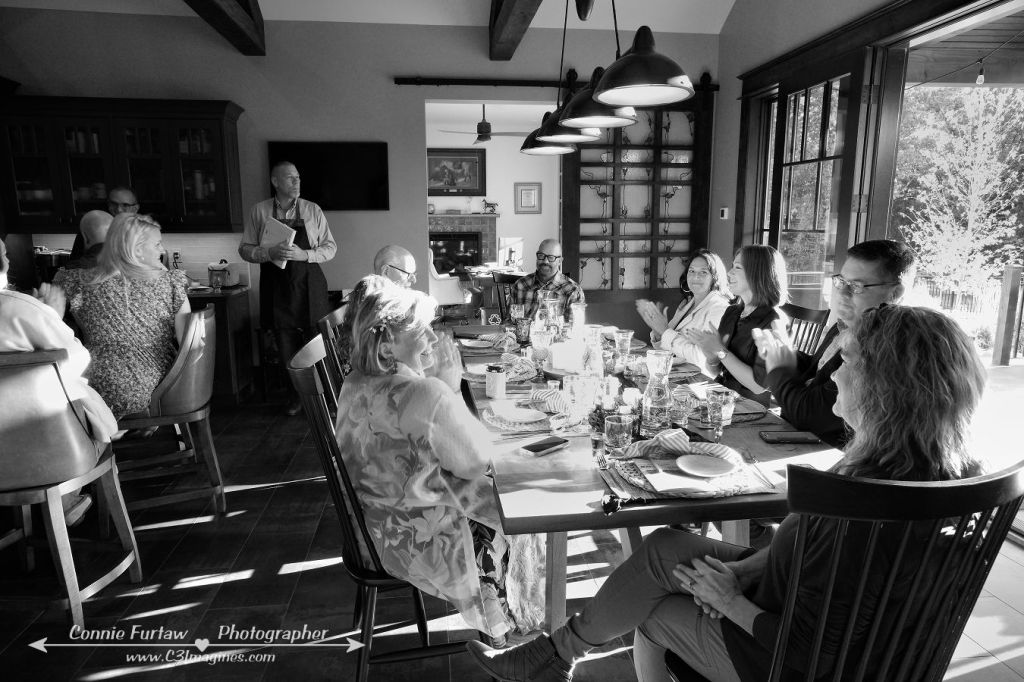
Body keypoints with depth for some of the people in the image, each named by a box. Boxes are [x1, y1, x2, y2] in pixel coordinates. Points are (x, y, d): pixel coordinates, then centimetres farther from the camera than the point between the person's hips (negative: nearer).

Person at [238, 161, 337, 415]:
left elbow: (330, 247, 3)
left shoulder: (312, 210, 2)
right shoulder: (259, 211, 4)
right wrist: (270, 252, -15)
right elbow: (245, 249, 5)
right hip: (276, 288, 1)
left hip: (308, 287, -1)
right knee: (286, 348, 8)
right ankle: (297, 394, 24)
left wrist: (304, 254, -15)